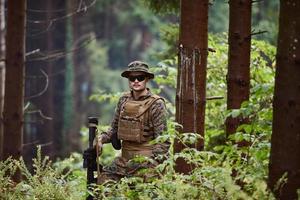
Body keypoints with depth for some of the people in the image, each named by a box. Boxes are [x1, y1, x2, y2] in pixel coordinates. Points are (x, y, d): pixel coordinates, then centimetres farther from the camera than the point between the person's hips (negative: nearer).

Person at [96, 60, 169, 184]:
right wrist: (102, 138, -2)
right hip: (125, 159, 6)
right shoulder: (124, 100, 8)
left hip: (146, 160, -6)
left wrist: (153, 164, -18)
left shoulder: (156, 104, -8)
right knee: (103, 180, -5)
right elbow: (114, 128, 18)